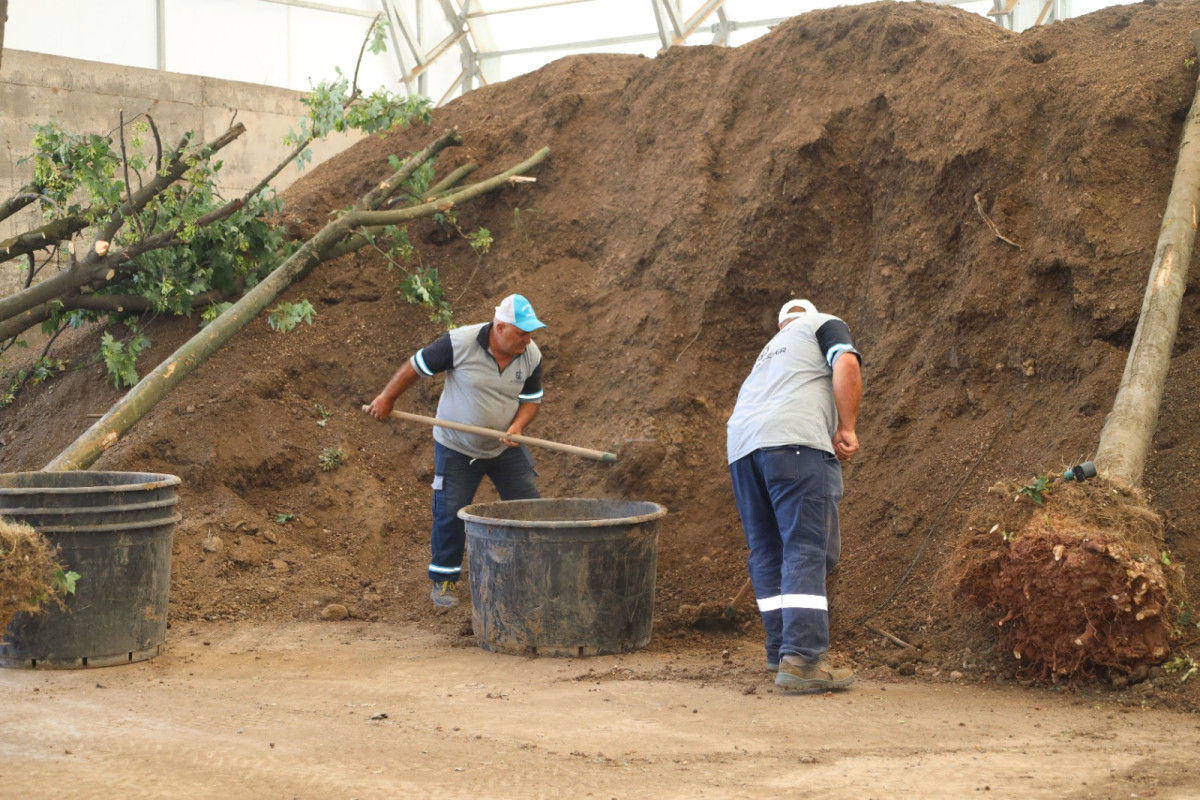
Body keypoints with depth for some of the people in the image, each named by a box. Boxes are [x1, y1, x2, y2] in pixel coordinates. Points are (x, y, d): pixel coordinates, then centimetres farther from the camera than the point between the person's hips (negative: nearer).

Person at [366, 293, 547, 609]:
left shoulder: (531, 356, -11)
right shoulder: (460, 343, -24)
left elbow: (531, 399, 1)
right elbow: (415, 366, -12)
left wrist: (518, 426, -21)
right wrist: (386, 399, -3)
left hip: (506, 448, 3)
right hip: (457, 448, -3)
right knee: (450, 514, -2)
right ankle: (443, 581, 14)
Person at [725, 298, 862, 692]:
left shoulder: (770, 349, 38)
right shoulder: (825, 325, 20)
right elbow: (846, 365, -3)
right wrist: (847, 428, -1)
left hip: (741, 443, 7)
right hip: (795, 441, -6)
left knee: (766, 553, 14)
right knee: (807, 551, -9)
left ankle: (780, 650, 17)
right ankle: (801, 659, -18)